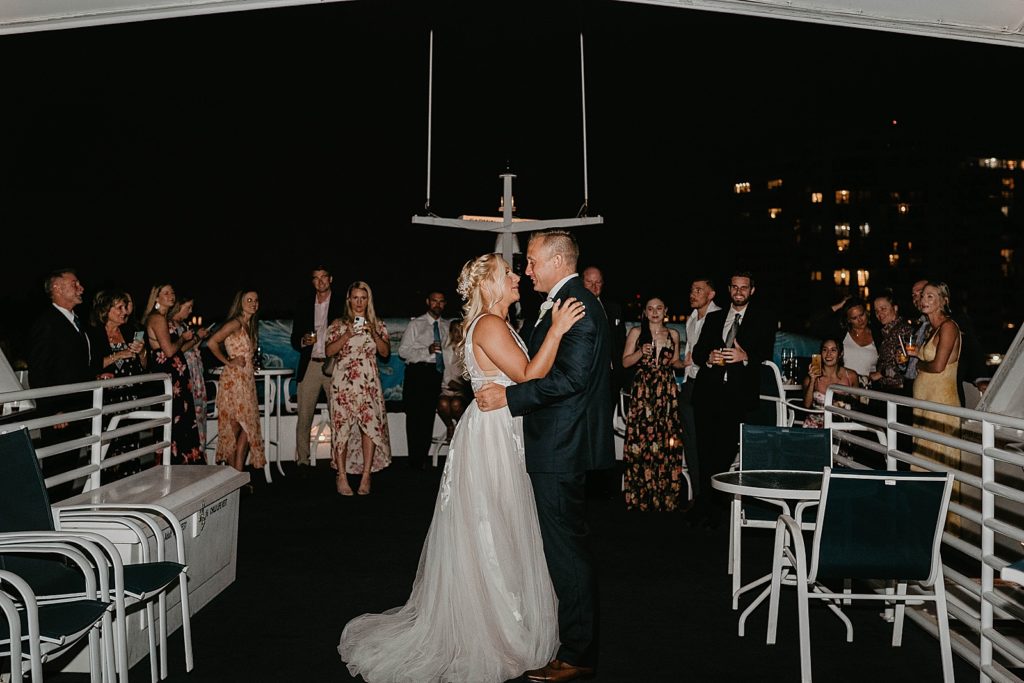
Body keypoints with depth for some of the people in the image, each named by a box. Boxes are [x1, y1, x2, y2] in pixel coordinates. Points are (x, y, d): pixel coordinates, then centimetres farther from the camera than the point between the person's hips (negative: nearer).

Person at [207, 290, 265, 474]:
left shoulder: (250, 325, 15)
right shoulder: (235, 323, -11)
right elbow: (212, 342, -21)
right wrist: (228, 362, -13)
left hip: (247, 380, 8)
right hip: (234, 379, -8)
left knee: (247, 426, 7)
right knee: (235, 428, -5)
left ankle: (238, 473, 12)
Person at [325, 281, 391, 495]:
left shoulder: (378, 325, 13)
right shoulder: (339, 324, 9)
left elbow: (386, 352, 4)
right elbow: (329, 351, -2)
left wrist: (374, 334, -9)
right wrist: (348, 335, -13)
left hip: (369, 382, 1)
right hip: (343, 381, -1)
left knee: (370, 425, -8)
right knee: (342, 426, -5)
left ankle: (366, 477, -2)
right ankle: (342, 477, 0)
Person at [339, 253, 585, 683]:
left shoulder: (496, 324, 16)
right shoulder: (489, 325, -17)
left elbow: (523, 375, 13)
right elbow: (528, 376, -24)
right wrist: (556, 330, -25)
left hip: (500, 435, 10)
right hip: (491, 435, -10)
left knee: (495, 534, 17)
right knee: (489, 538, 0)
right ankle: (486, 636, 13)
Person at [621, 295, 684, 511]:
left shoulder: (673, 334, 13)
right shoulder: (636, 332, 6)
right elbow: (625, 362, 4)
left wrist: (686, 362, 1)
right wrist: (641, 352, -13)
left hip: (667, 392, 2)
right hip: (642, 391, -2)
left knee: (667, 441, -3)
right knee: (641, 440, -6)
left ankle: (665, 496, 5)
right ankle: (640, 496, 2)